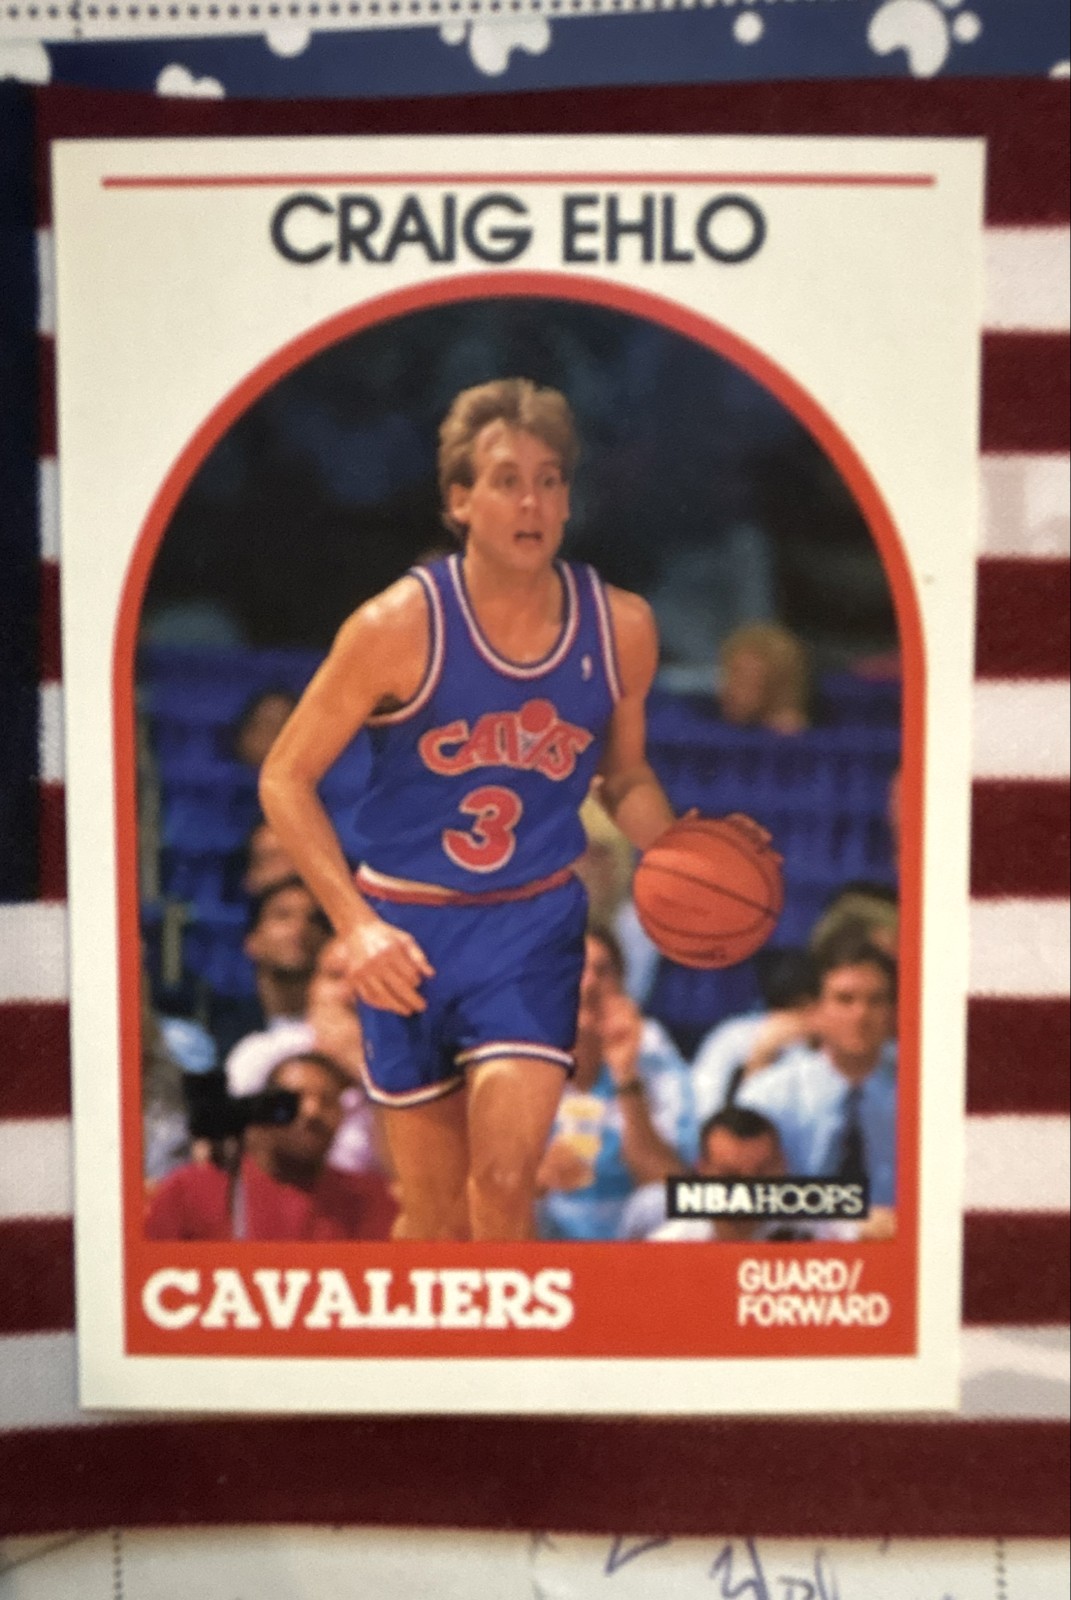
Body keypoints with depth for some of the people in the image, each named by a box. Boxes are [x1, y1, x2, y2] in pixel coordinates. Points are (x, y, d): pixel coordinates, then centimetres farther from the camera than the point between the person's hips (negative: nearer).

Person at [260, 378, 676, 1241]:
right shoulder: (400, 626, -15)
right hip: (408, 930, -1)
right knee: (436, 1218, 11)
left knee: (506, 1178, -15)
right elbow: (286, 778, -8)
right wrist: (357, 924, -18)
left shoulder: (622, 626, -5)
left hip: (536, 926, 1)